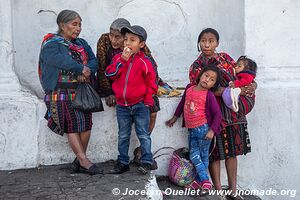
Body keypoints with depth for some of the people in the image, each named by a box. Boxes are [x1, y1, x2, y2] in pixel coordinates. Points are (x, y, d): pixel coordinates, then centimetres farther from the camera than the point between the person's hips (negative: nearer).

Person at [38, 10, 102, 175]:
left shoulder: (82, 43, 18)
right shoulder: (50, 44, 0)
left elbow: (94, 61, 5)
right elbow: (62, 61, -21)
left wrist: (87, 71, -15)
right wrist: (81, 68, -20)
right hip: (62, 92, -5)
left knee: (86, 124, -6)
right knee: (72, 125, -11)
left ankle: (79, 161, 4)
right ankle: (83, 161, -8)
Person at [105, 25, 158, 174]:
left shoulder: (144, 62, -7)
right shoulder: (118, 58, 4)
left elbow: (151, 83, -2)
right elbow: (109, 74, -11)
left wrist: (147, 100, -10)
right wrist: (123, 59, -17)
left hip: (140, 105, -4)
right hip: (122, 106, 4)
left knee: (143, 135, 3)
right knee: (123, 136, 13)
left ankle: (146, 162, 13)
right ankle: (123, 162, 24)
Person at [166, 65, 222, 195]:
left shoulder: (209, 95, -12)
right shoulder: (189, 88, 4)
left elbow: (217, 114, -12)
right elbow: (182, 102, 20)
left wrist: (212, 130, -20)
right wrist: (175, 117, 26)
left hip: (203, 129, -6)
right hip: (191, 130, 6)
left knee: (203, 156, 2)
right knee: (194, 156, 7)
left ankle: (200, 180, 9)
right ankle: (205, 181, 14)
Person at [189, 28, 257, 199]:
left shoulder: (225, 58, 9)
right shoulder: (196, 67, -2)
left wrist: (253, 84, -10)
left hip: (233, 110, 4)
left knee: (232, 151, 10)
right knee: (215, 152, 1)